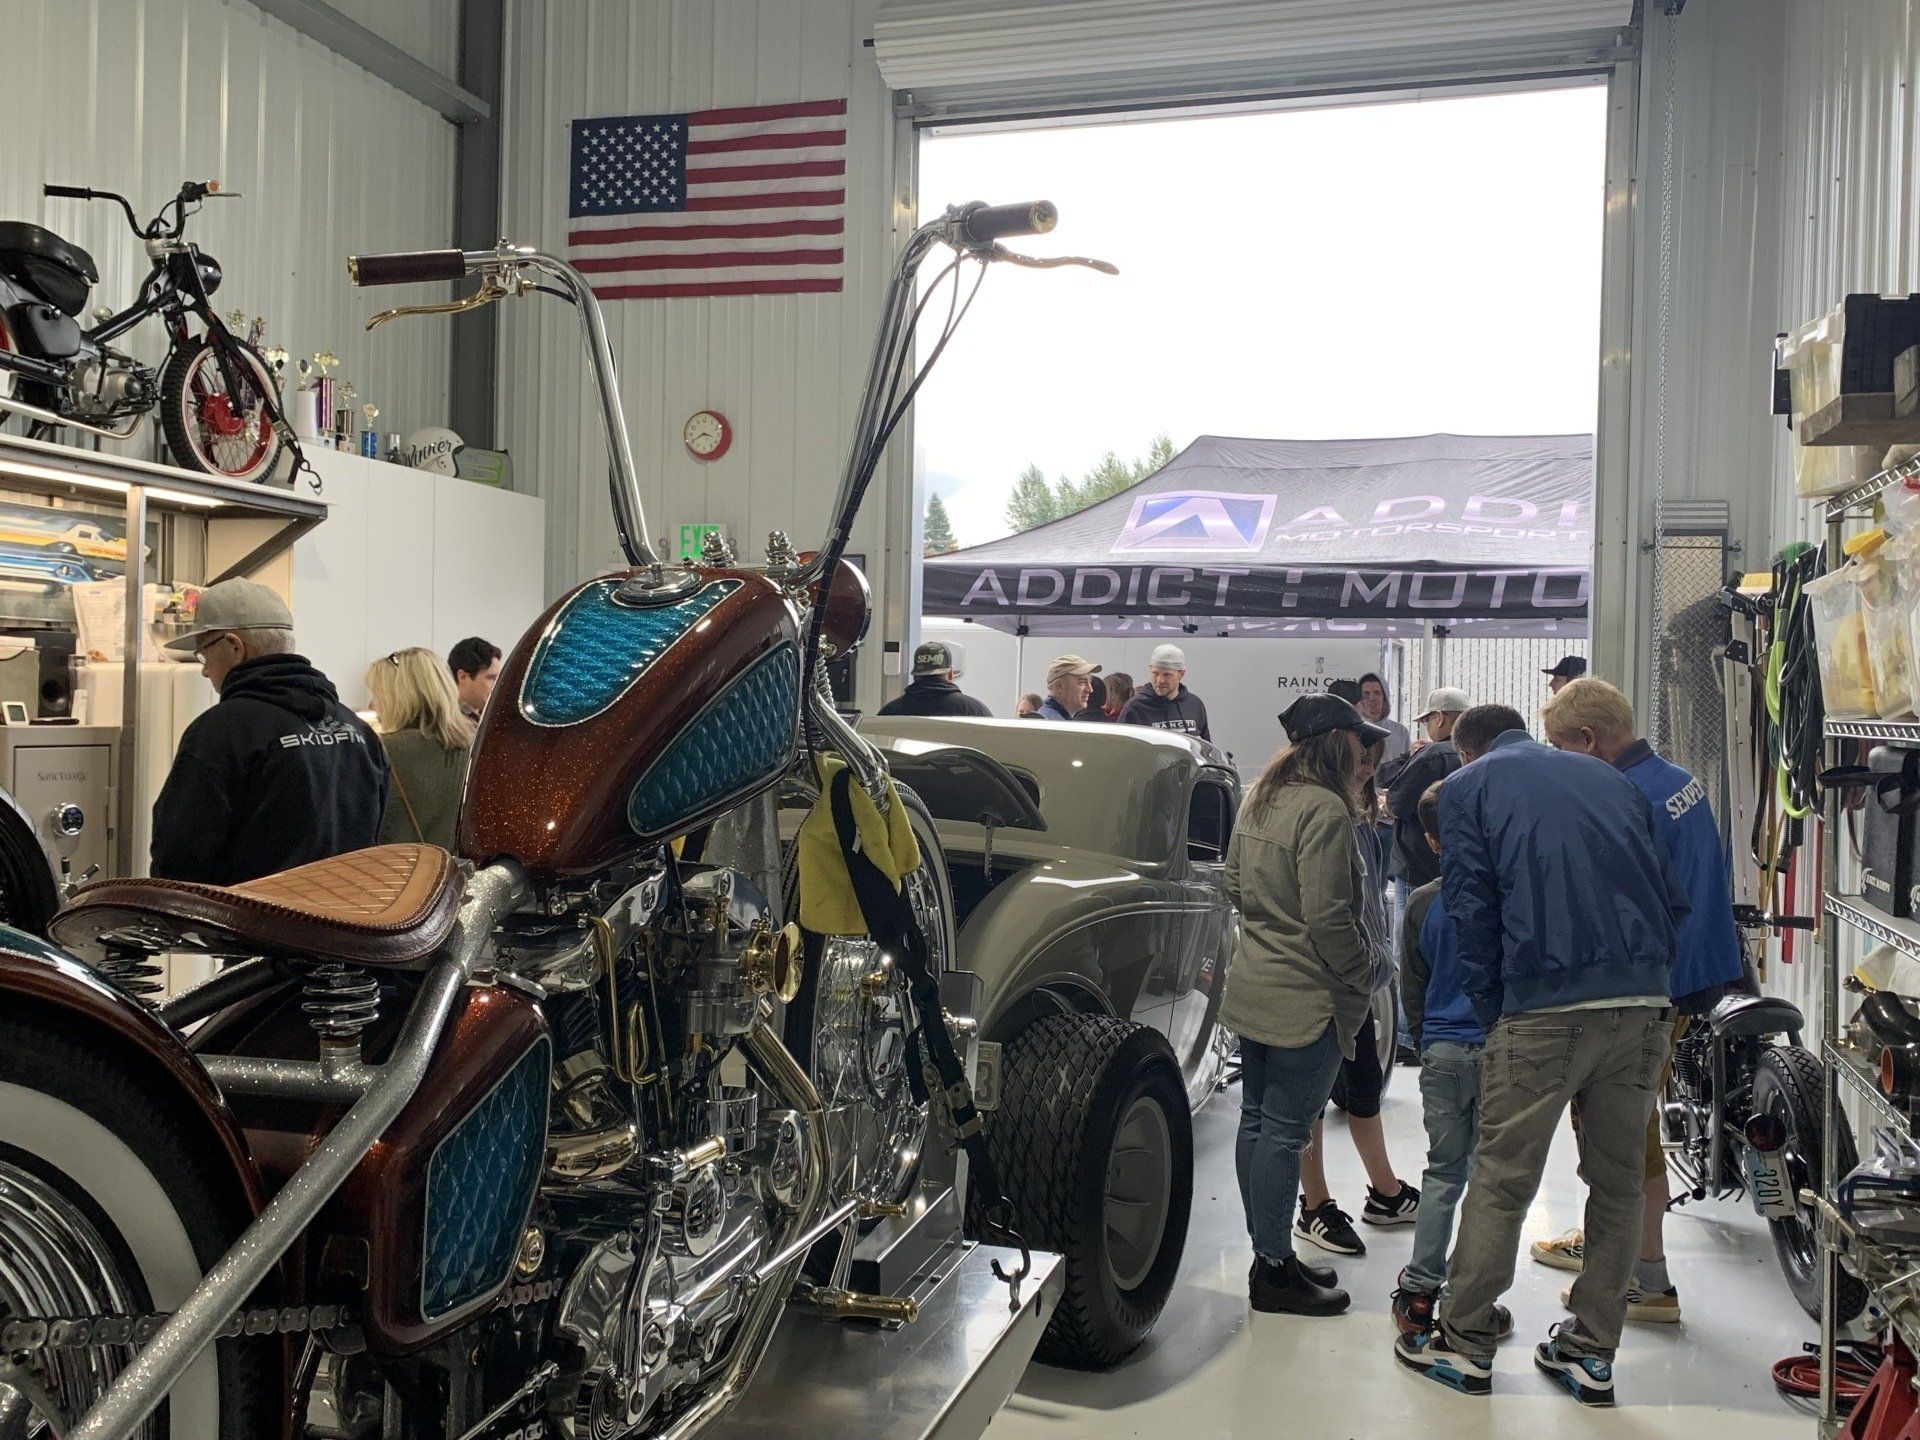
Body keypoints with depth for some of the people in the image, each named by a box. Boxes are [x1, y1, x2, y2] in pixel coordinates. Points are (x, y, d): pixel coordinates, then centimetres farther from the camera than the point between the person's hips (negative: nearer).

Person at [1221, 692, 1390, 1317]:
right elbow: (1329, 917, -21)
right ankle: (1274, 1272, 9)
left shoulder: (1259, 801, 10)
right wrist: (1360, 984, -10)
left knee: (1256, 1121, 15)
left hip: (1252, 991, 10)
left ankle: (1269, 1253, 28)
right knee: (1284, 1132, -1)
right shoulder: (1324, 809, -19)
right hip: (1306, 1000, -10)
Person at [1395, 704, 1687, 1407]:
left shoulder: (1466, 787, 9)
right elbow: (1673, 897, 18)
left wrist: (1492, 1015, 7)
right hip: (1643, 1005, 5)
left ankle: (1465, 1343, 15)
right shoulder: (1609, 776, 22)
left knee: (1502, 1179, 5)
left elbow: (1472, 909, 1)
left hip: (1545, 1006, -4)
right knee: (1617, 1181, 13)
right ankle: (1592, 1353, 22)